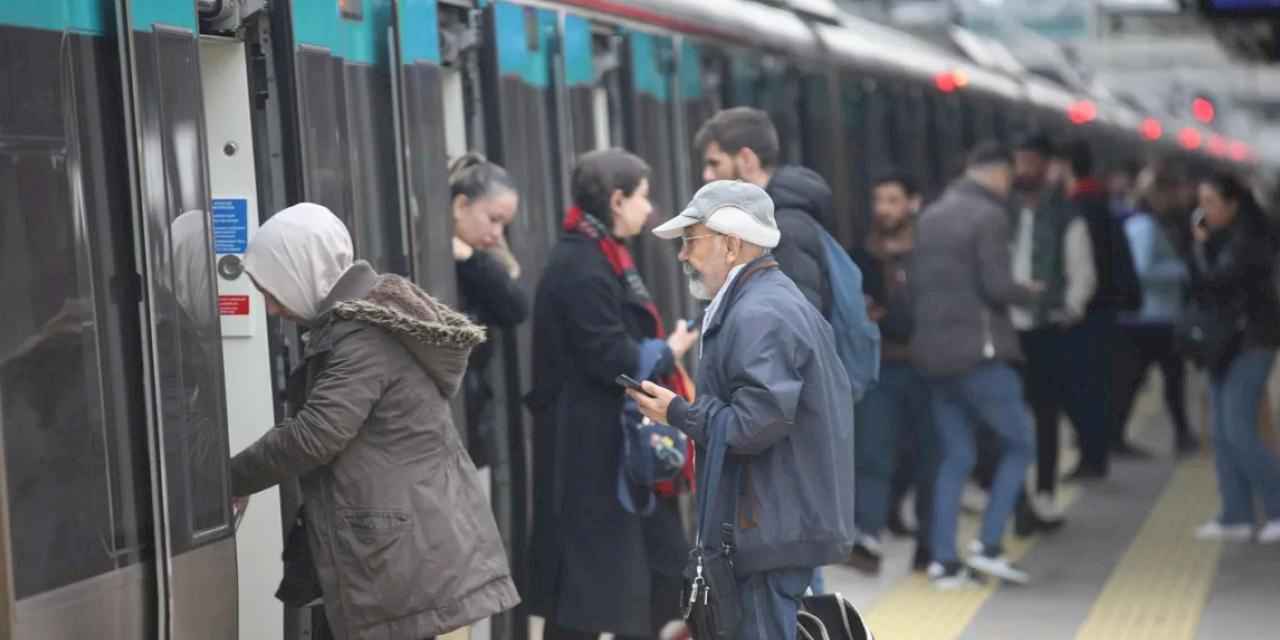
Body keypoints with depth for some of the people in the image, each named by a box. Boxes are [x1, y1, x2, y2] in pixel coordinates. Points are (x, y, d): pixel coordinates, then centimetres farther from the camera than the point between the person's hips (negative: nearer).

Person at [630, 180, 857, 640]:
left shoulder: (758, 316, -16)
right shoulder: (780, 301, 18)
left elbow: (755, 424, -23)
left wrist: (679, 413, -11)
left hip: (771, 531, -11)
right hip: (789, 521, 11)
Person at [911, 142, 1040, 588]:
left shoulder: (930, 217, 12)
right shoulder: (990, 216, -10)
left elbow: (915, 284, 13)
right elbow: (997, 287, -16)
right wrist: (1029, 293, 2)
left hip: (933, 352, 7)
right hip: (978, 351, -7)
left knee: (954, 458, 11)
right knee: (1019, 443, 6)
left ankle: (943, 560, 6)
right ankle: (988, 546, -2)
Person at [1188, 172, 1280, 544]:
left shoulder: (1250, 240, -13)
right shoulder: (1216, 238, 13)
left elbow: (1215, 280, -22)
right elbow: (1201, 287, 13)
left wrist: (1201, 248, -6)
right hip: (1222, 343, 9)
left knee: (1238, 432, -12)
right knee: (1223, 436, 7)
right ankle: (1236, 518, 11)